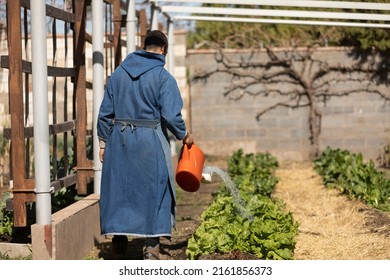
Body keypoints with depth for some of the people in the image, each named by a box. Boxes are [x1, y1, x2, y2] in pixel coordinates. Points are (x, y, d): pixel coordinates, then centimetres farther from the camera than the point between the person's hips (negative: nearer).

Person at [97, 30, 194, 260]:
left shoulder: (119, 73, 7)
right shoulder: (163, 77, -8)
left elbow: (105, 112, 8)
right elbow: (171, 116, -14)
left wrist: (103, 141, 16)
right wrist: (184, 135, 4)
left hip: (120, 140, 4)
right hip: (150, 142, -4)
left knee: (119, 188, 13)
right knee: (154, 191, 6)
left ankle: (119, 241, 18)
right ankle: (151, 248, 7)